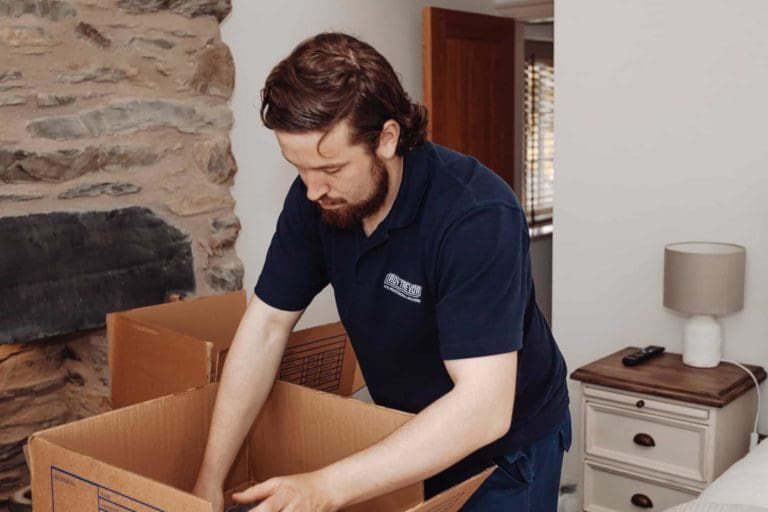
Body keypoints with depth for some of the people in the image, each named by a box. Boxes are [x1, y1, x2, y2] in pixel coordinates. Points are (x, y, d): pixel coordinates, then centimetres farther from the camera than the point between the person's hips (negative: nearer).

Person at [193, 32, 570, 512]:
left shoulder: (478, 215, -33)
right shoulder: (314, 197, -15)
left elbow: (483, 407, -38)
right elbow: (266, 326, -8)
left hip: (505, 445, -4)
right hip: (405, 436, 5)